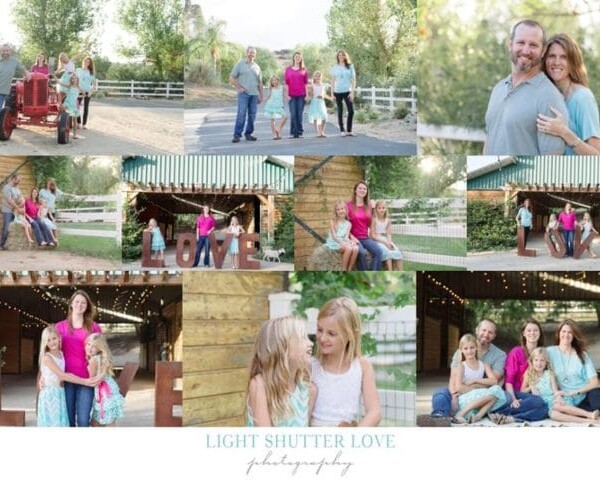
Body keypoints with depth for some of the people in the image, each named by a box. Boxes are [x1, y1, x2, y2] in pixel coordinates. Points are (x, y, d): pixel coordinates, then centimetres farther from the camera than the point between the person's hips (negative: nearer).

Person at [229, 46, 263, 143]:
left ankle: (248, 134, 11)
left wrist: (261, 95, 14)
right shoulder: (240, 64, 3)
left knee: (252, 115, 3)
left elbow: (260, 82, 18)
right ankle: (237, 135, -12)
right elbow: (231, 78, 1)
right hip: (243, 93, -4)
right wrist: (239, 88, -7)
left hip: (254, 94, 4)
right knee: (241, 114, -13)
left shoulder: (257, 67, 15)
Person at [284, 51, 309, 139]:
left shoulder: (304, 70, 7)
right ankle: (294, 132, -2)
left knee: (300, 114, 2)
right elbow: (286, 82, 3)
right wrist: (287, 94, -4)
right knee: (293, 114, -6)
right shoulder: (288, 69, 6)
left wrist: (307, 94, 1)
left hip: (301, 95, 1)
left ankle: (299, 131, 8)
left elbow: (306, 83, 7)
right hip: (292, 95, -1)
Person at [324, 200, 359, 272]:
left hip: (344, 242, 4)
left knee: (355, 248, -27)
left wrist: (349, 241, -23)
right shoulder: (333, 222, -3)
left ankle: (349, 270, -16)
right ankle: (344, 271, -21)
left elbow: (346, 236, -1)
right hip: (334, 243, -4)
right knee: (348, 248, -33)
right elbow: (334, 236, -11)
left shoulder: (348, 224, 9)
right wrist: (342, 242, -24)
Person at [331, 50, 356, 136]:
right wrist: (332, 93, 1)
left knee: (351, 111, -8)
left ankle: (349, 130, 1)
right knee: (340, 112, 3)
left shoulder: (350, 66, 5)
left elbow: (353, 80, 4)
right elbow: (332, 81, 8)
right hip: (338, 92, 0)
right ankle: (342, 130, 10)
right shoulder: (334, 68, 6)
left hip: (347, 91, 0)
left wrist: (352, 92, -6)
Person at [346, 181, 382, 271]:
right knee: (362, 252, -35)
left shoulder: (368, 206, 12)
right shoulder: (349, 205, -2)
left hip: (365, 238, 4)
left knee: (378, 251, -26)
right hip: (354, 238, -4)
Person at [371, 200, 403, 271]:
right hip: (377, 241, -5)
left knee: (397, 252, -20)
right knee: (388, 252, -31)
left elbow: (389, 234, 7)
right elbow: (373, 235, -10)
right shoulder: (374, 220, -7)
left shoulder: (387, 220, 8)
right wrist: (384, 242, -16)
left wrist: (389, 242, -15)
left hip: (386, 241, 5)